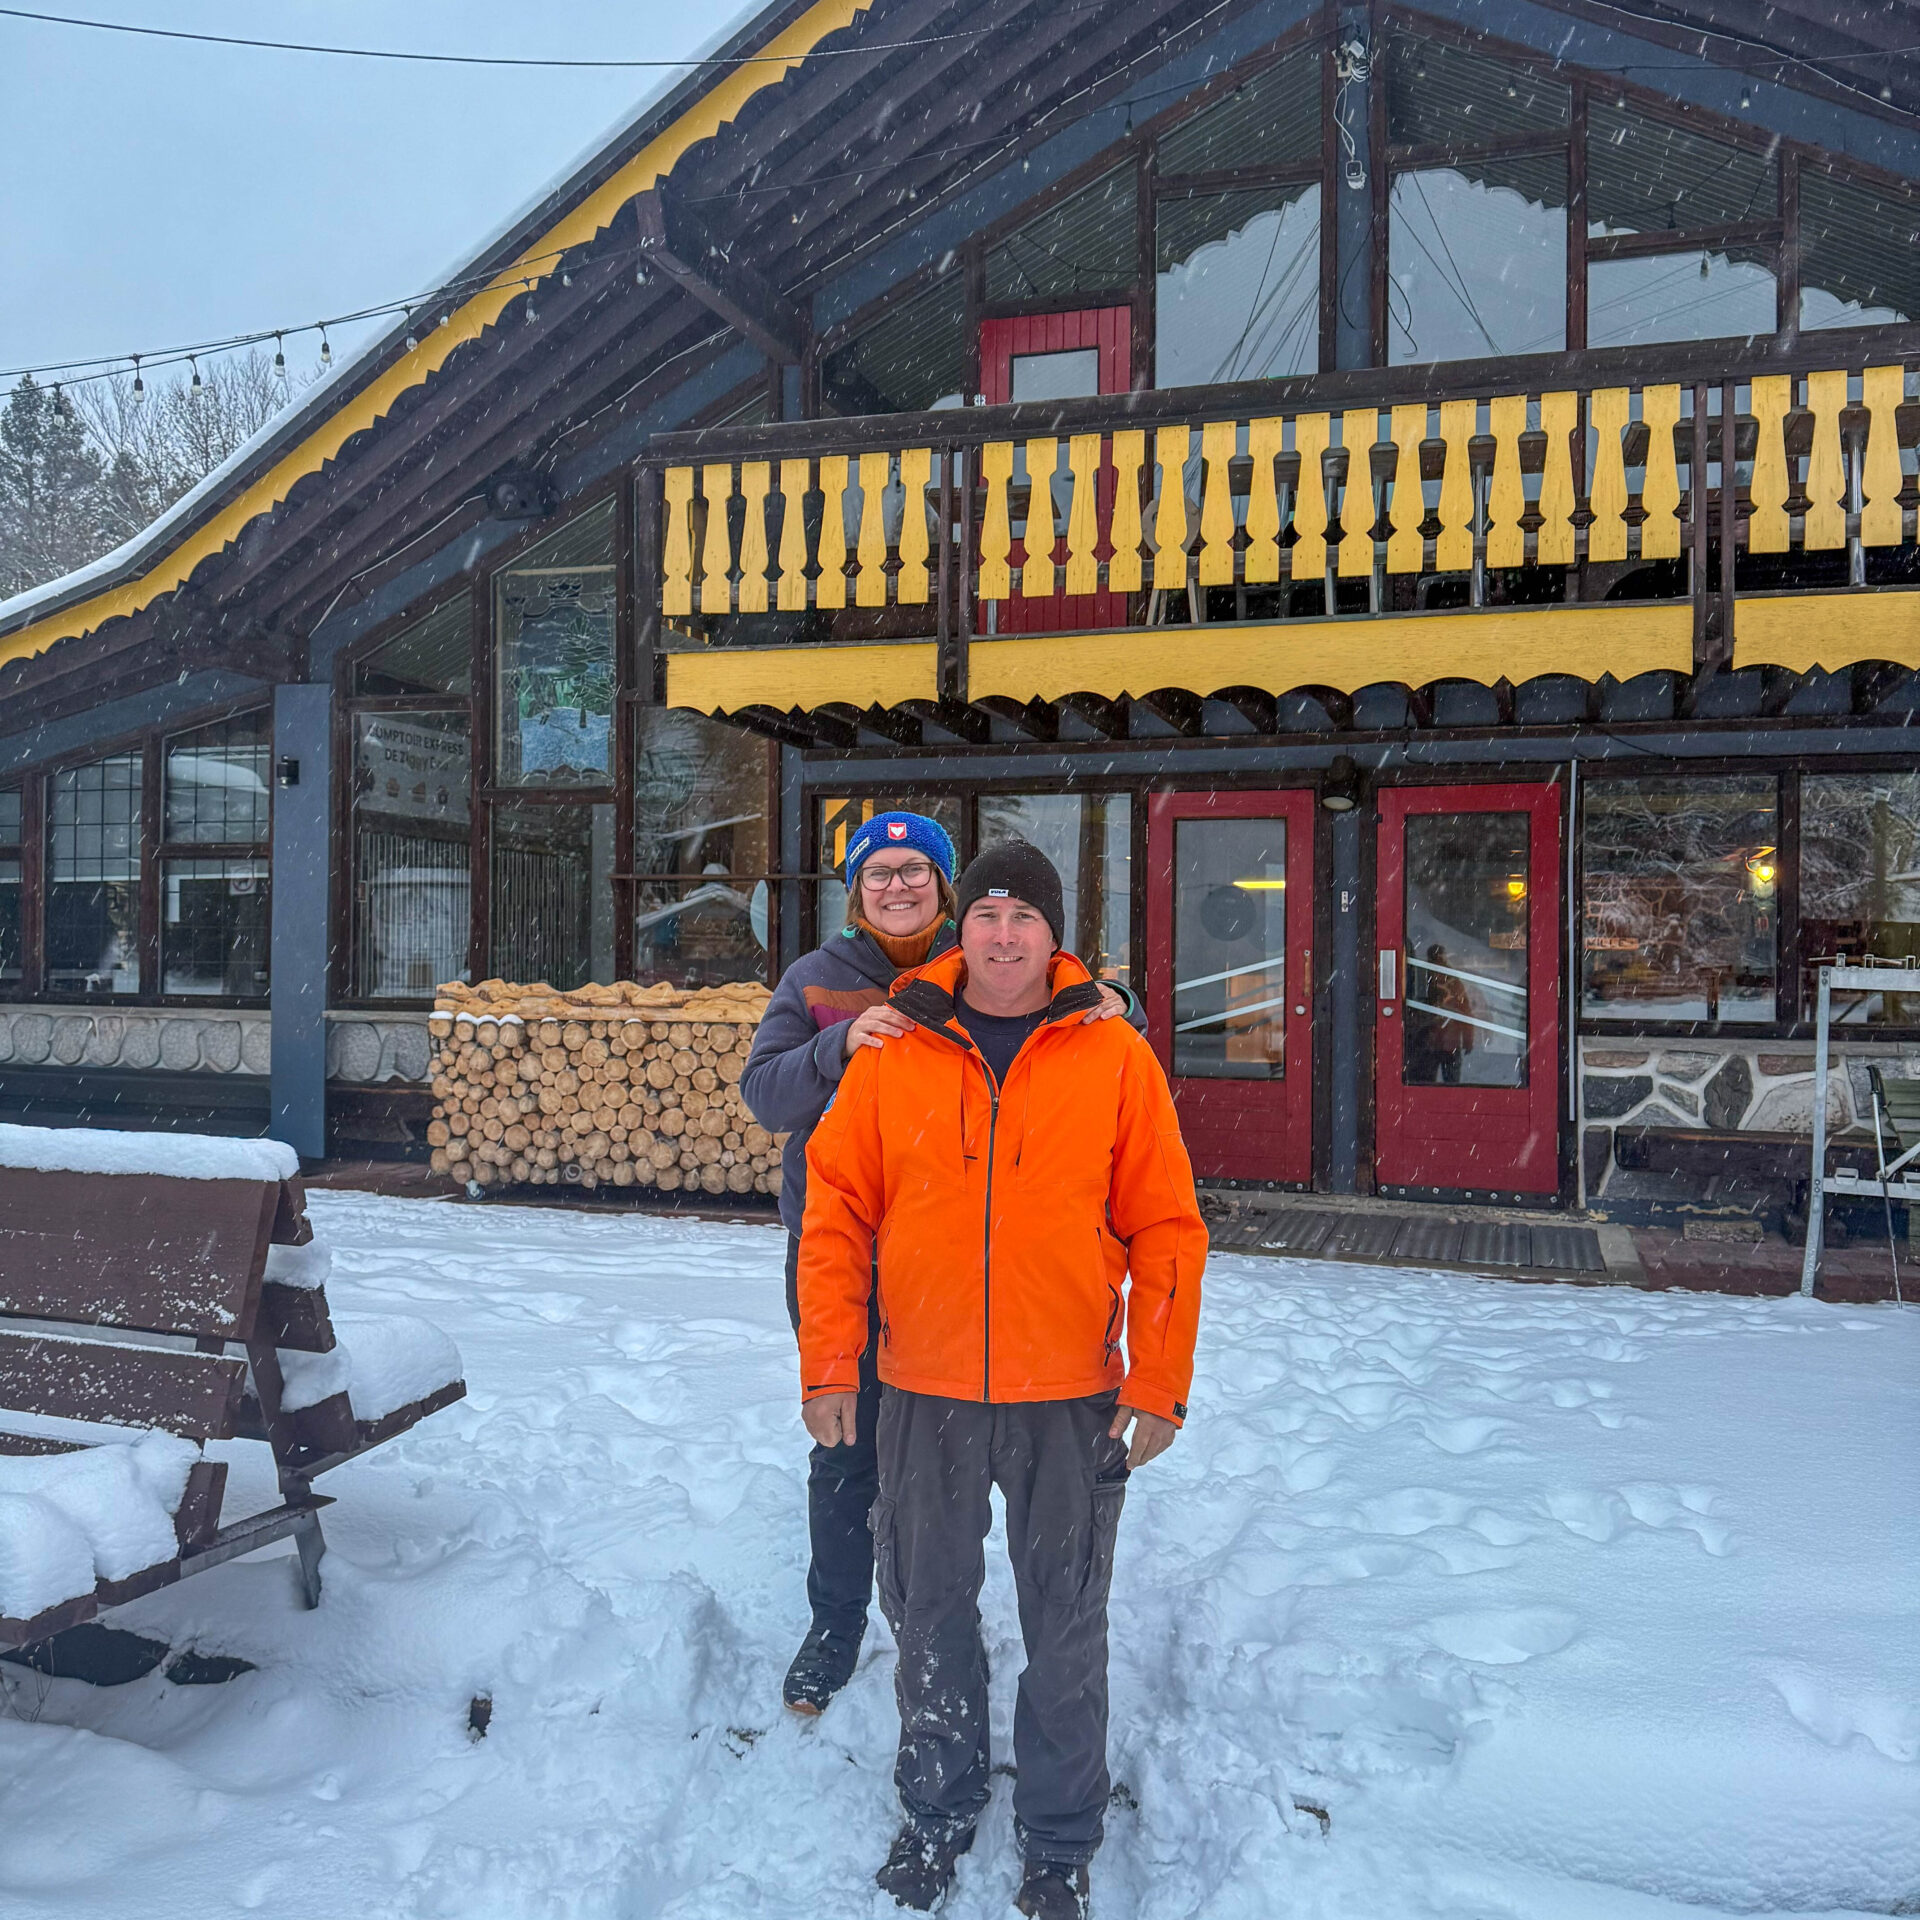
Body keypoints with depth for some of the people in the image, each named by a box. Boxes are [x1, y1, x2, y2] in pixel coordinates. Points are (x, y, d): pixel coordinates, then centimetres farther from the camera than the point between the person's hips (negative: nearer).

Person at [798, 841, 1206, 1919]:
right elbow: (835, 1212, 2)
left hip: (1070, 1399, -1)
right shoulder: (894, 1055, -1)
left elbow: (1166, 1229, -3)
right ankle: (939, 1811, 40)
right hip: (923, 1395, 1)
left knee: (1066, 1629, 13)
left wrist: (1159, 1385, -5)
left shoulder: (1115, 1057, -4)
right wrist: (830, 1365, -1)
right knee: (931, 1612, 16)